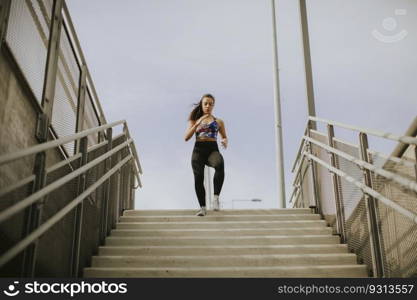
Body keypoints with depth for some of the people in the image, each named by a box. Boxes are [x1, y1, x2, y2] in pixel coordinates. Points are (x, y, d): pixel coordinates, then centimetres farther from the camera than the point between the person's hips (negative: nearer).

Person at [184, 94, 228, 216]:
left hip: (213, 149, -1)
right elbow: (186, 137, 4)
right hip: (198, 150, 1)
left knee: (220, 165, -35)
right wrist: (197, 124, -7)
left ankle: (216, 197, -26)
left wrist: (225, 142, -4)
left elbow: (224, 137, 21)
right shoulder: (195, 121, 16)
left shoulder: (219, 122, 17)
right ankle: (202, 207, 2)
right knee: (198, 178, -12)